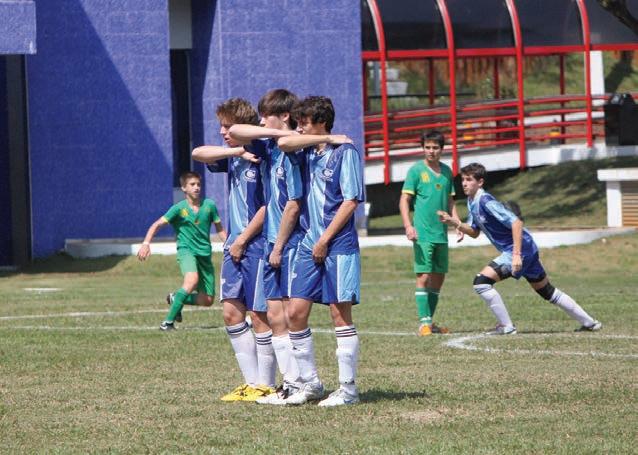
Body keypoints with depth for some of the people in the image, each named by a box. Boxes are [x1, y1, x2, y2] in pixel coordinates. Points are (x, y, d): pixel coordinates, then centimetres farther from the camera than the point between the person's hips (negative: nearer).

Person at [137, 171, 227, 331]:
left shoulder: (209, 205, 3)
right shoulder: (179, 208, -5)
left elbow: (219, 229, 14)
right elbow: (157, 225, -7)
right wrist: (146, 243, -23)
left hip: (205, 254, 5)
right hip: (186, 250, -4)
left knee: (207, 301, 2)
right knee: (192, 280, -36)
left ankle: (176, 298, 32)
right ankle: (168, 321, -30)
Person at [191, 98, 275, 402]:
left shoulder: (263, 158, -13)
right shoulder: (233, 157, 11)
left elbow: (268, 206, -16)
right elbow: (198, 154, -1)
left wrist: (242, 240, -11)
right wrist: (238, 151, -12)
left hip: (258, 244, -8)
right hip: (236, 244, 8)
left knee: (259, 315, -3)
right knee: (232, 312, 7)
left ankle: (266, 386, 5)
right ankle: (252, 382, 13)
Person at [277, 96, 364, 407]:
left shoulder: (345, 152, -7)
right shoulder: (308, 151, 14)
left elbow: (351, 201, -12)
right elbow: (283, 143, -5)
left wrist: (325, 240, -12)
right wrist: (326, 139, -4)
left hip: (338, 246, -7)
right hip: (309, 245, 7)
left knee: (340, 313, -4)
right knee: (295, 313, 3)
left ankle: (348, 389, 1)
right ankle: (310, 384, 14)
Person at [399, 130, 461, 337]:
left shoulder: (447, 171, 12)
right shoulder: (416, 170, -4)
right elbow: (404, 200, -6)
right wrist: (408, 226, -18)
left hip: (441, 234, 6)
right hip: (423, 234, -6)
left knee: (438, 277, 10)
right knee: (424, 277, -10)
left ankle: (430, 321, 18)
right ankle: (424, 322, -9)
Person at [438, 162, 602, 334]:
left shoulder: (486, 202, -20)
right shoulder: (472, 202, 8)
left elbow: (516, 223, -26)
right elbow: (474, 232, 17)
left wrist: (516, 254, -29)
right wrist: (455, 223, 1)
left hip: (520, 249, -10)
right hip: (528, 250, 10)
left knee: (481, 281, -16)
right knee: (548, 292, 19)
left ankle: (506, 326, -8)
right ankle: (589, 323, 28)